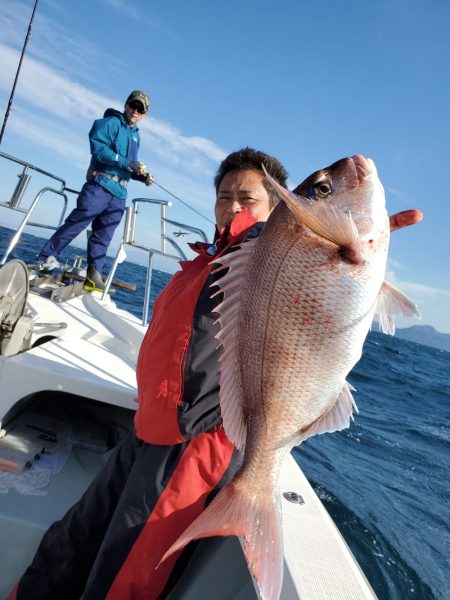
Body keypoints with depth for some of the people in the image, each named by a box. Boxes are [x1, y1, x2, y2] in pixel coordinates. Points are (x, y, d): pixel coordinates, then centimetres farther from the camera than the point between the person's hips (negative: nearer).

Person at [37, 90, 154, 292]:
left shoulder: (135, 135, 23)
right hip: (100, 185, -7)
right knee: (75, 224, -11)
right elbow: (99, 149, -15)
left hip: (119, 193, 7)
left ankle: (94, 277, 4)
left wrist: (142, 175, 6)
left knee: (103, 236, 4)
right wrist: (129, 164, -19)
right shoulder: (111, 122, 1)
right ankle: (44, 260, -4)